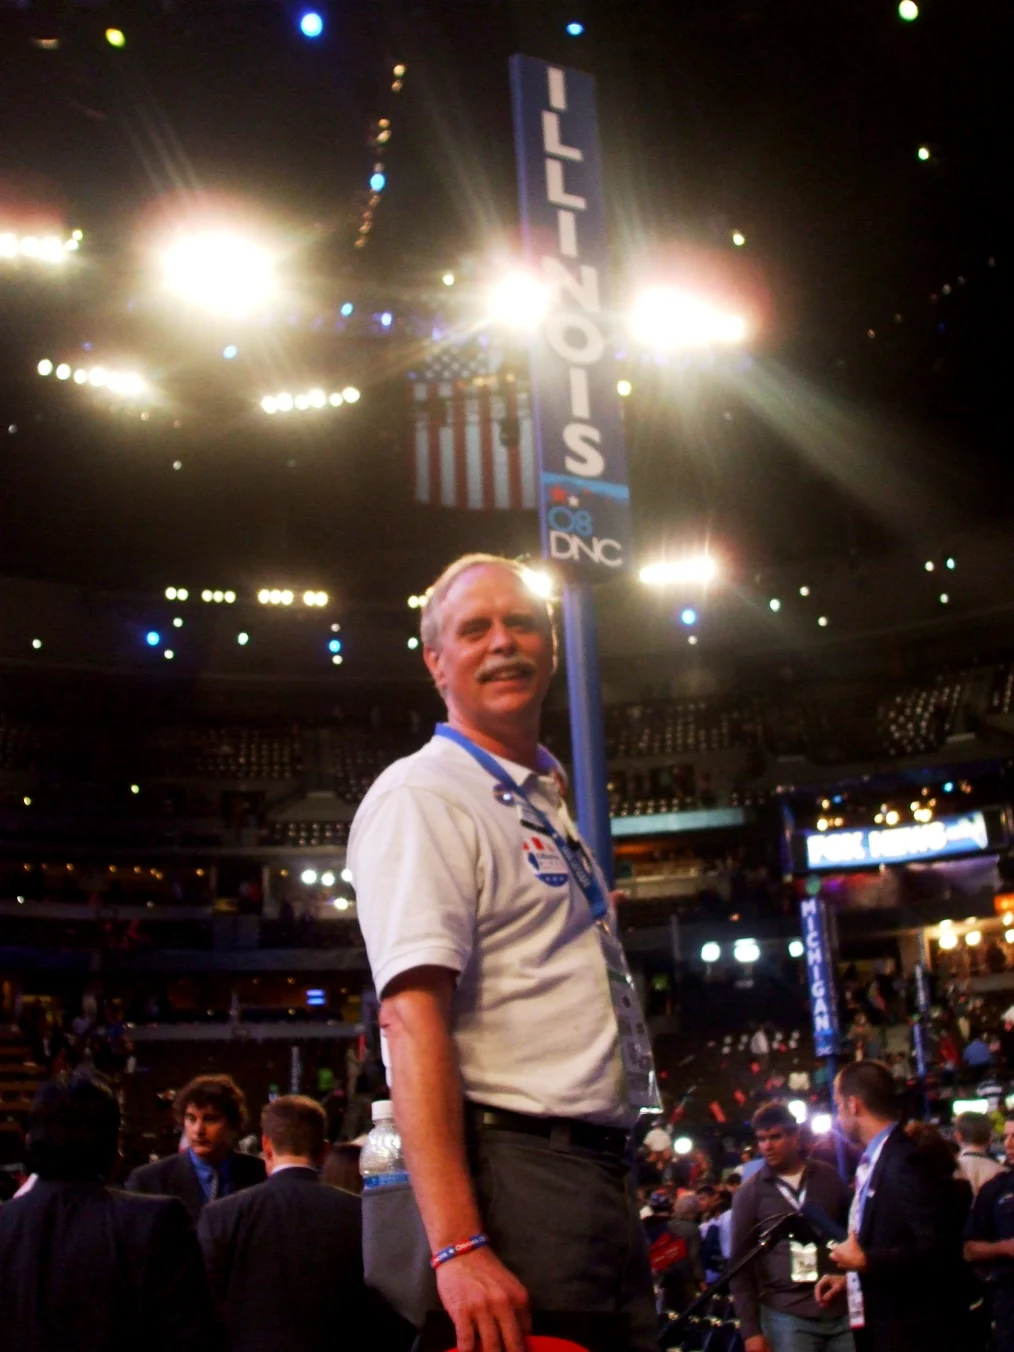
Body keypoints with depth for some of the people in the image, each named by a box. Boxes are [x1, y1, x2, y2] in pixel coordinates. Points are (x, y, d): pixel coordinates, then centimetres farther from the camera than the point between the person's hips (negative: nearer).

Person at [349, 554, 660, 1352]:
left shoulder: (544, 802, 19)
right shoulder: (421, 795, -9)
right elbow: (413, 1017, -21)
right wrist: (458, 1246, -28)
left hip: (602, 1170, 9)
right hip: (518, 1166, -9)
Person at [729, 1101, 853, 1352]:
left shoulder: (828, 1178, 6)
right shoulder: (749, 1193, 1)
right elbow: (740, 1265, 2)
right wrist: (750, 1329, -4)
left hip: (842, 1311, 2)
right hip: (787, 1317, -2)